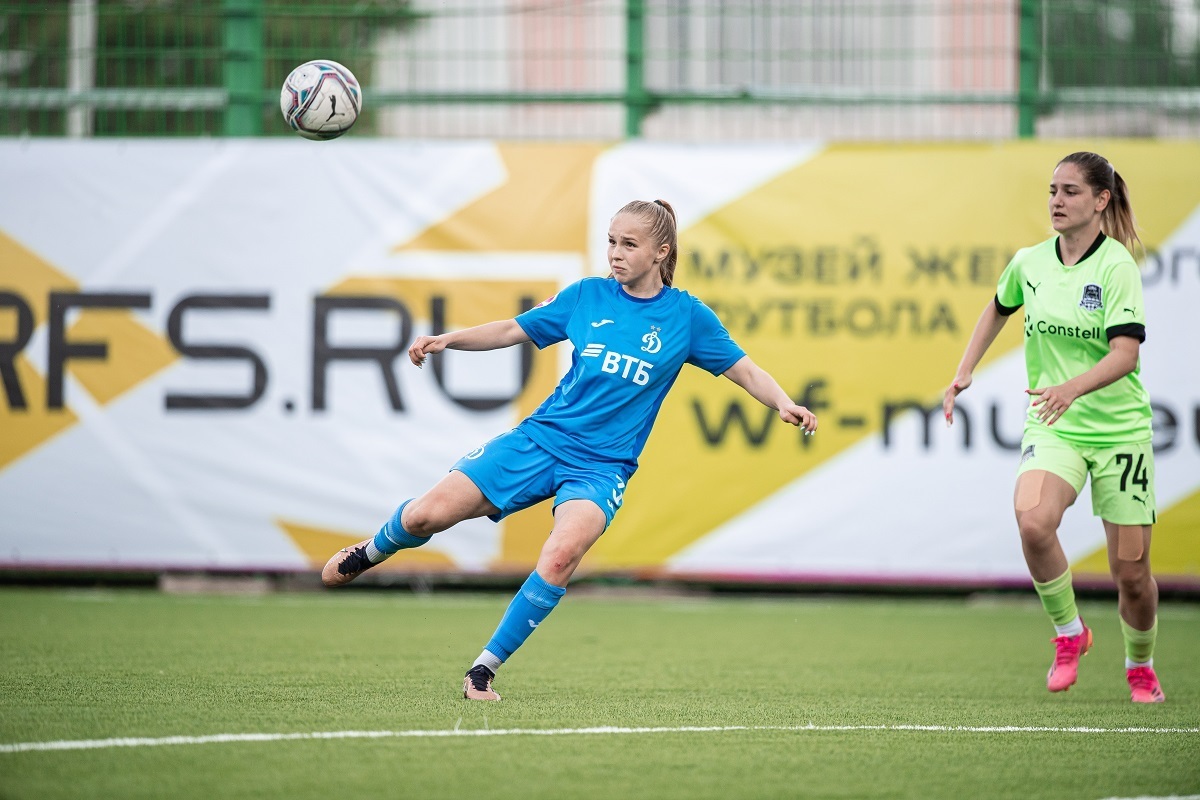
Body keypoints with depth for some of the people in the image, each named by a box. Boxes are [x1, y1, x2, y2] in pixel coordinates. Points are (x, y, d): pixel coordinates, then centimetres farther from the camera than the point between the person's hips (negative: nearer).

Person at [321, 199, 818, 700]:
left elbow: (743, 371, 3)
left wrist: (784, 404, -15)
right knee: (425, 515, -8)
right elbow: (514, 330, 12)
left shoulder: (686, 316, -1)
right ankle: (373, 550, 30)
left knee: (562, 554, -32)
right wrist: (448, 340, 0)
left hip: (602, 466, -2)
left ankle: (485, 669, -19)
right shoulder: (586, 296, 4)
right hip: (541, 437, 2)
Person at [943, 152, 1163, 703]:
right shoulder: (1029, 263, 2)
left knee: (1131, 571, 0)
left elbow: (1125, 353, -23)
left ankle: (1140, 667, 29)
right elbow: (998, 308, 25)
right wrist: (964, 372, 17)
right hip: (1052, 429, 3)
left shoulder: (1117, 265, -13)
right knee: (1033, 520, -29)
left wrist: (1074, 387, -39)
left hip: (1119, 429, -3)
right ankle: (1068, 632, -6)